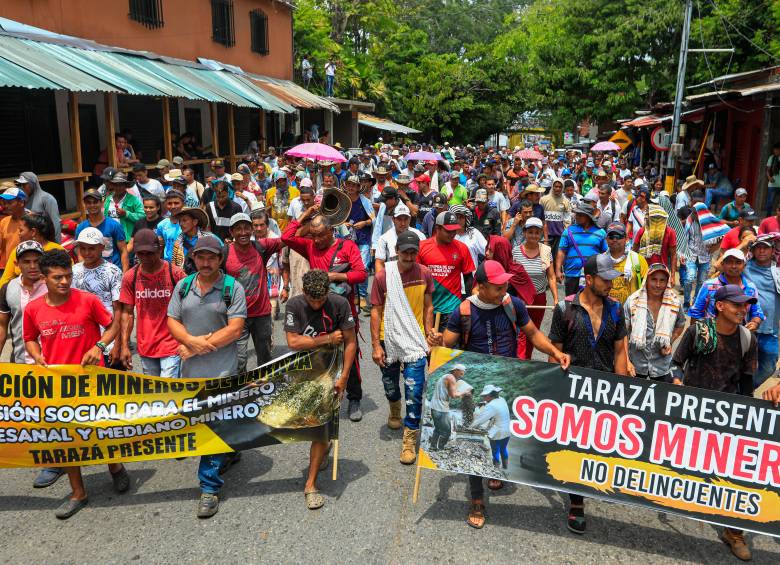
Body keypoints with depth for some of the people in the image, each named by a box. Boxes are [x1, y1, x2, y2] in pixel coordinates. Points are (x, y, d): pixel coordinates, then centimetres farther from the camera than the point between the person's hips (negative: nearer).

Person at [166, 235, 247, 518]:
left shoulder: (232, 287, -6)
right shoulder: (183, 286, 8)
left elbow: (235, 329, -13)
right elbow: (172, 321, 6)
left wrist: (199, 346, -12)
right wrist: (192, 340, -14)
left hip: (221, 369, -5)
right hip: (190, 368, 5)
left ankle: (210, 486, 5)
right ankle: (229, 453, 42)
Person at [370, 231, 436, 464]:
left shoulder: (424, 273, -5)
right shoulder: (383, 276, -10)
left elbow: (428, 306, 7)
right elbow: (376, 311, -5)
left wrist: (429, 332, 4)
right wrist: (375, 345, -7)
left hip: (415, 341, 0)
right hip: (388, 340, 1)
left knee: (414, 392, -6)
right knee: (390, 384, 20)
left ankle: (410, 440, 6)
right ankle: (394, 410, 52)